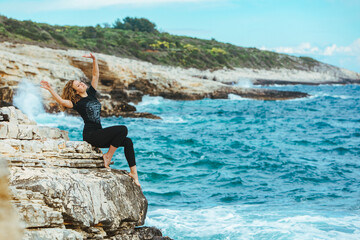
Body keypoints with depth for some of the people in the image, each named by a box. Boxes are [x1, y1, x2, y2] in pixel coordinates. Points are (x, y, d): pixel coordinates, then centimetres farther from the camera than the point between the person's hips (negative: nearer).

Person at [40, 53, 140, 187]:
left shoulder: (91, 93, 14)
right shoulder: (76, 103, -4)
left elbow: (96, 75, 13)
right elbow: (62, 101, -23)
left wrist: (94, 60, 2)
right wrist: (50, 90, -34)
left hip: (99, 134, 8)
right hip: (90, 135, -8)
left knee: (127, 142, -6)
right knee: (122, 129, -23)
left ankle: (133, 172, -6)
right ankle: (108, 156, -13)